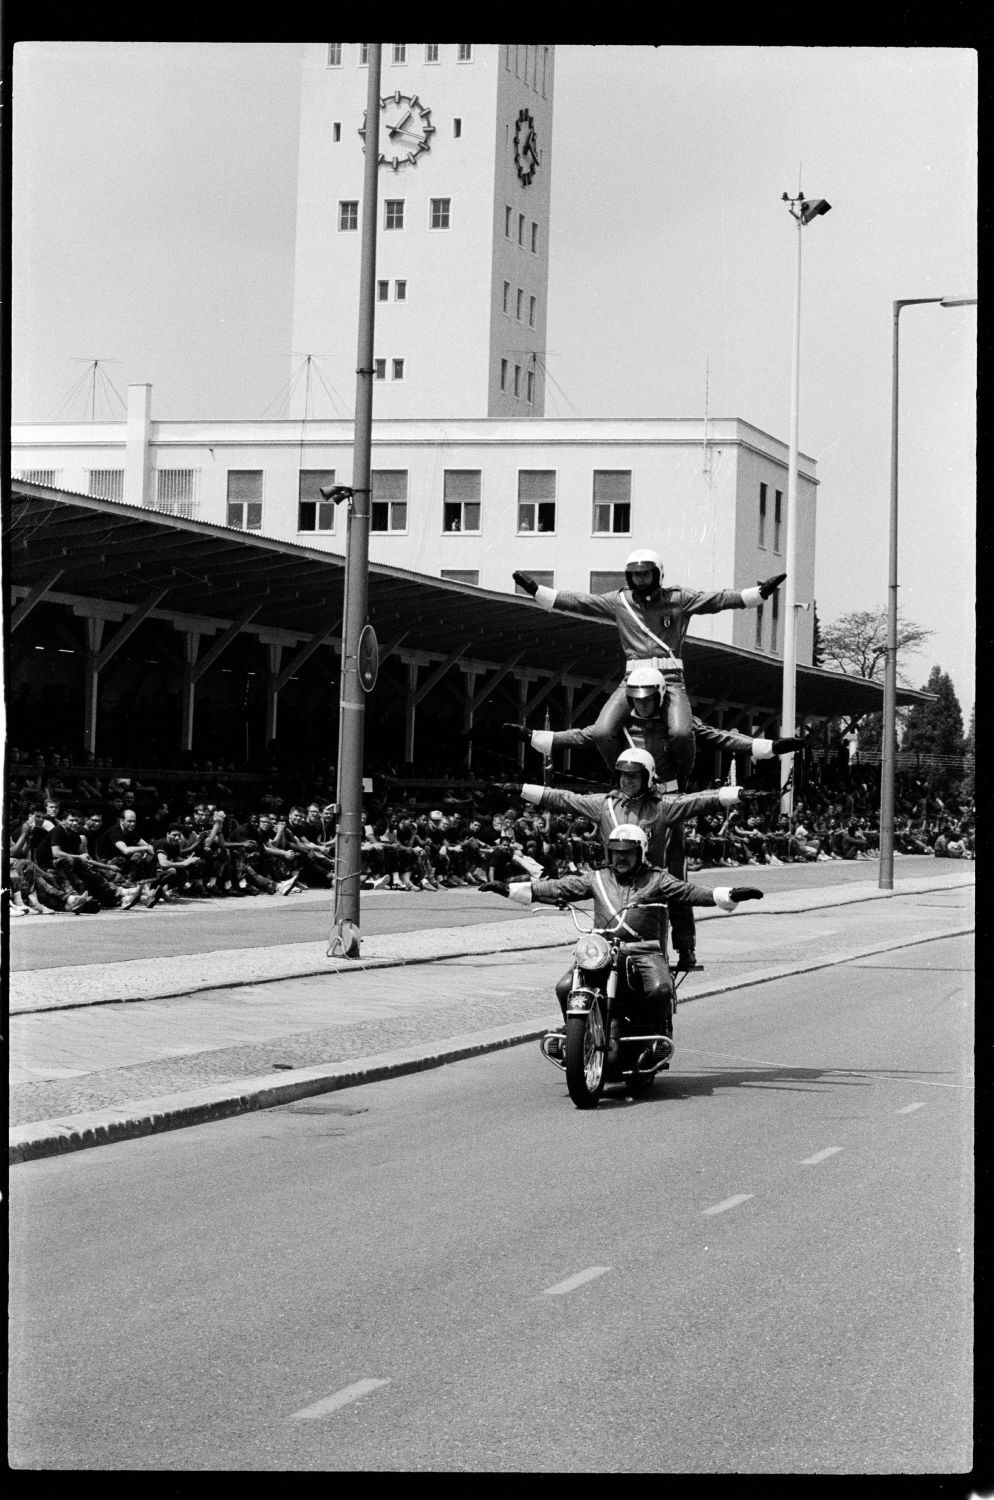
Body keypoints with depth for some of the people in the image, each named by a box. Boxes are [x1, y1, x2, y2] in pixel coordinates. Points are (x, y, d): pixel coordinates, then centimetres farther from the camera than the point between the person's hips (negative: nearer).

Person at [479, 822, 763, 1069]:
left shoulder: (656, 880, 12)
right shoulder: (596, 879, 18)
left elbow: (691, 892, 2)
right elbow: (557, 888, 18)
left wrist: (731, 895, -12)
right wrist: (508, 888, 14)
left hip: (645, 952, -2)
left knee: (660, 989, -32)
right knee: (565, 987, -19)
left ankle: (658, 1033, -3)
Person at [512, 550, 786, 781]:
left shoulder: (679, 599, 7)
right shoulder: (619, 601, 12)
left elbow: (720, 599, 1)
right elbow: (576, 602, 13)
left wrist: (761, 592, -10)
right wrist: (536, 590, 6)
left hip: (670, 678, -2)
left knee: (681, 733, -28)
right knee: (600, 733, -17)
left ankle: (682, 780, 3)